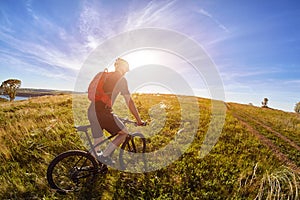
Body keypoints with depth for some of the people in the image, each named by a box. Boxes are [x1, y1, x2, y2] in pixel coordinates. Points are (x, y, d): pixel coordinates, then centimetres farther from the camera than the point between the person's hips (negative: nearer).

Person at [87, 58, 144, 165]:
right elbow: (129, 102, -6)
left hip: (91, 111, 8)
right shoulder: (121, 79, -3)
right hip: (102, 112, -8)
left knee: (97, 143, 21)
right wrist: (139, 120, 1)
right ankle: (105, 155, 7)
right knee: (124, 133, 9)